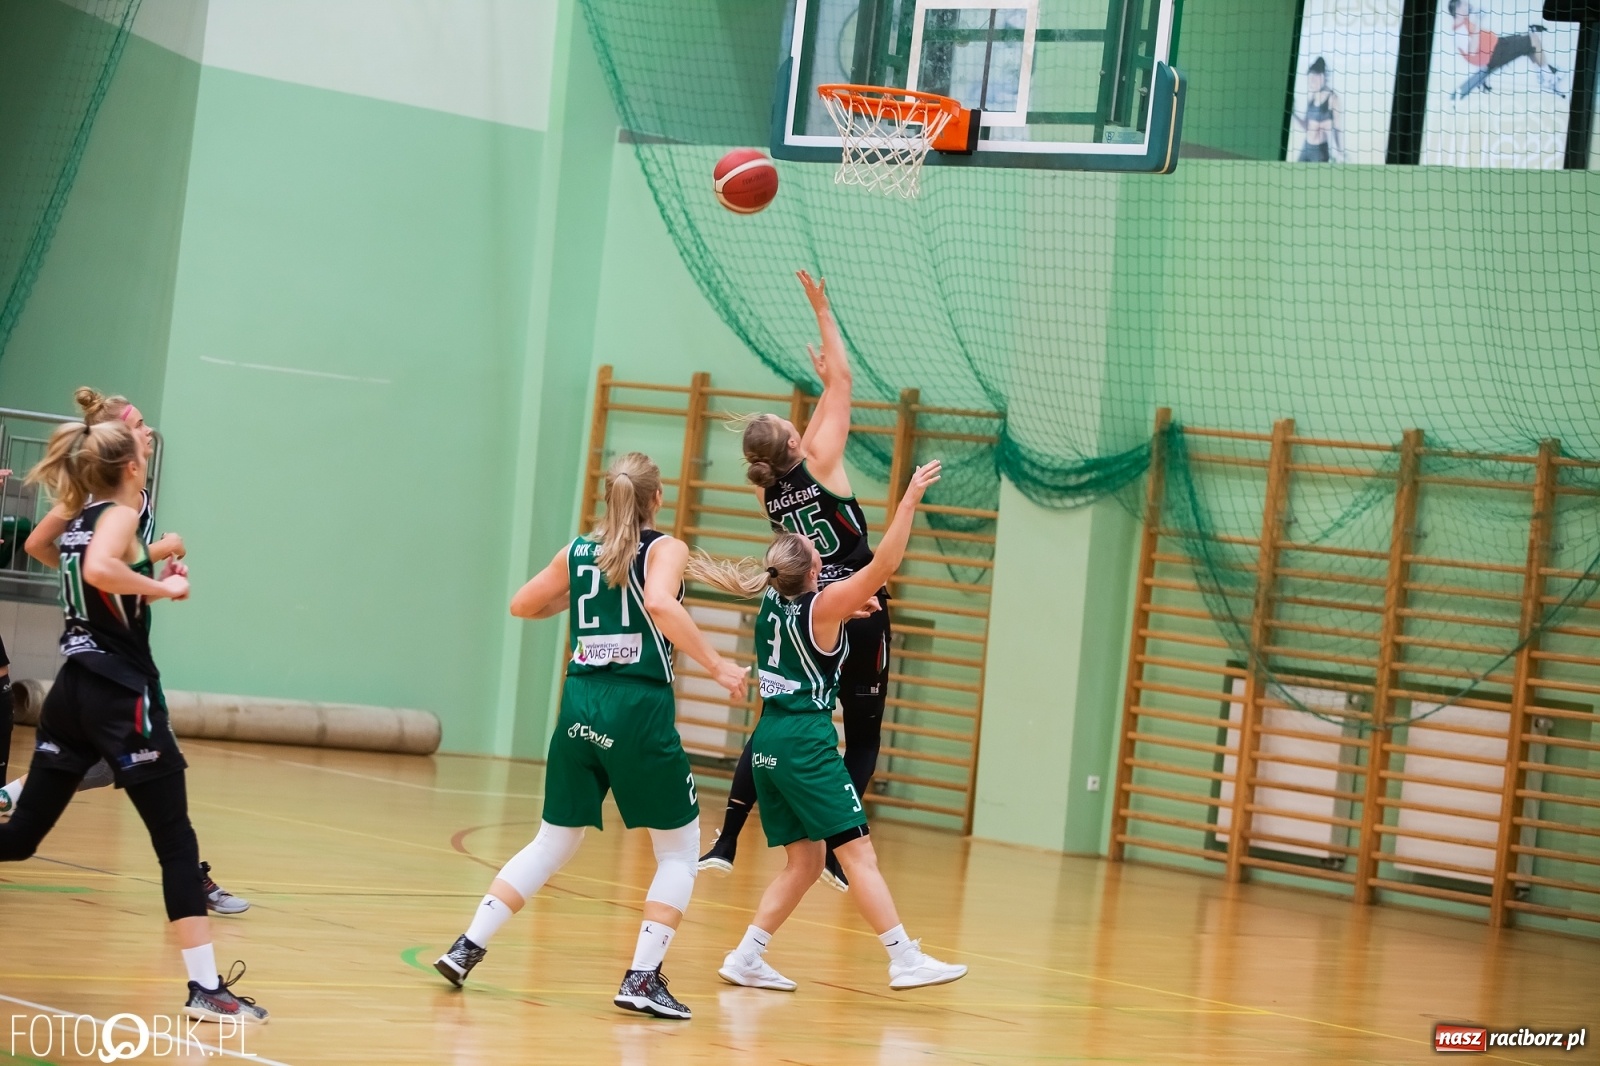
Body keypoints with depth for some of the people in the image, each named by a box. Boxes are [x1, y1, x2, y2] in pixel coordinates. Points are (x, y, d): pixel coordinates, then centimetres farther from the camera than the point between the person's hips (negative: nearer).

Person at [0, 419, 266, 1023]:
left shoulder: (76, 518, 14)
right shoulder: (120, 515, -9)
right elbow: (98, 570, -31)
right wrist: (163, 587, -19)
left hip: (73, 691, 8)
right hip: (121, 695, -8)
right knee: (177, 843, -5)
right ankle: (206, 989, -9)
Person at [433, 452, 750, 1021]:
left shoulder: (579, 552, 13)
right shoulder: (665, 549, -1)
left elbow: (521, 604, 23)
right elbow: (660, 603, -22)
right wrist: (716, 664, -18)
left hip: (581, 706, 5)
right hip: (640, 708, -5)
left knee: (552, 843, 19)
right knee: (680, 850, 9)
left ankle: (468, 946, 11)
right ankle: (642, 978, -1)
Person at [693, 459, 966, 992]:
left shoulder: (773, 598, 9)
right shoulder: (824, 606, -10)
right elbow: (883, 564, -15)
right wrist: (910, 498, -16)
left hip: (768, 741, 8)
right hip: (806, 742, -8)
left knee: (803, 861, 13)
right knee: (858, 852, -8)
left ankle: (746, 957, 9)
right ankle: (905, 959, -10)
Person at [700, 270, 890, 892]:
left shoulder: (771, 494, 4)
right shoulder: (819, 465, -9)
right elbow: (844, 380, -3)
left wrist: (824, 388, 24)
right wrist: (821, 310, 2)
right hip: (859, 616, -5)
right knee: (863, 740, 4)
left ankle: (725, 845, 2)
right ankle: (834, 854, -6)